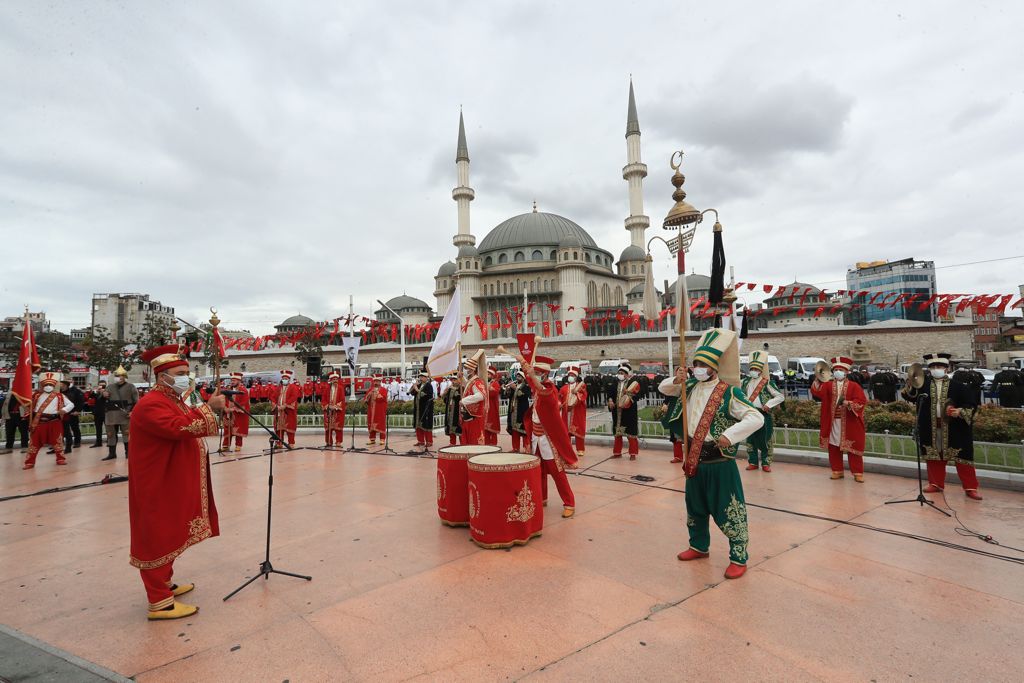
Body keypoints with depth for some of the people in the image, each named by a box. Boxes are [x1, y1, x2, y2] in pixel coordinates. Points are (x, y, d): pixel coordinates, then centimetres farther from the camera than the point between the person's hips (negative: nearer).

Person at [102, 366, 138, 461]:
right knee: (110, 434, 7)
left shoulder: (130, 387, 2)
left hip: (125, 414, -5)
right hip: (111, 414, 5)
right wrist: (103, 395, -2)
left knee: (126, 433, -3)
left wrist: (133, 412, -14)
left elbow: (136, 401, -2)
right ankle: (112, 453, 16)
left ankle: (128, 452, 5)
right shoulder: (110, 387, 15)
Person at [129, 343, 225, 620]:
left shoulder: (172, 400, 13)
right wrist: (208, 408, -32)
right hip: (157, 488, -10)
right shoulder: (151, 404, -21)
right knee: (158, 539, -2)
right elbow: (180, 427, -35)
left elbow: (187, 426, 15)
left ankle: (166, 584, 35)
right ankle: (159, 603, 6)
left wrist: (211, 408, 1)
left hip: (172, 485, 10)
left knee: (169, 535, 20)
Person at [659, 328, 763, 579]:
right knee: (695, 507, 21)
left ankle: (738, 558, 20)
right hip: (694, 460, 7)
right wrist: (675, 381, -9)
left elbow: (757, 418, -23)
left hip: (719, 462, -7)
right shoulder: (690, 387, 3)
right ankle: (699, 546, 40)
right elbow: (663, 389, 13)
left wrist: (730, 434, -33)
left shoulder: (729, 392, -16)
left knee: (728, 511, 3)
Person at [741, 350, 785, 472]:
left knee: (765, 439, 0)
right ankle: (753, 462, 19)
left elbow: (781, 396, -4)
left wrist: (769, 404, -13)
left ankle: (766, 463, 10)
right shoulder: (746, 382, 9)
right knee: (750, 439, 9)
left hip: (763, 414, -4)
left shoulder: (767, 383, -5)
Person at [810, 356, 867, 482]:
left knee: (852, 448, 1)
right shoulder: (828, 385, 6)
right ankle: (837, 471, 18)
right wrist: (817, 379, -20)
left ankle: (858, 473, 10)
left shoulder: (854, 386, -1)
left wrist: (848, 403, -23)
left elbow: (862, 401, -9)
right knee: (833, 448, 7)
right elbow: (817, 392, -8)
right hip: (833, 422, 3)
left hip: (849, 423, -3)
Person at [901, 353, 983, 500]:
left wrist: (960, 412, -19)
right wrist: (911, 385, -18)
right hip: (931, 428, 3)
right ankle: (936, 483, 25)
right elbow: (910, 396, -1)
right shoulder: (924, 384, 1)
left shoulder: (958, 386, -5)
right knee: (934, 457, 12)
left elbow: (972, 404, -2)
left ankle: (970, 487, 13)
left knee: (962, 458, 2)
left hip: (954, 429, -3)